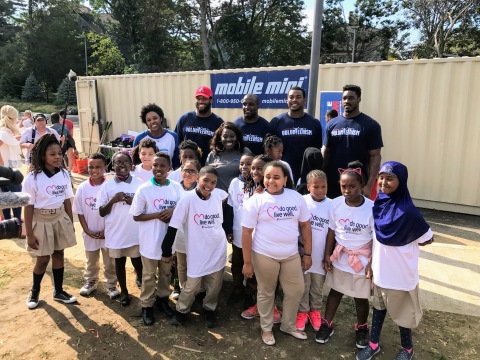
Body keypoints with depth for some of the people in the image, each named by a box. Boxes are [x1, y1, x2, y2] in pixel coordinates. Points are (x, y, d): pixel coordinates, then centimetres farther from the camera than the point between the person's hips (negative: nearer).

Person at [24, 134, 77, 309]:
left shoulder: (64, 174, -4)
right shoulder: (32, 178, -17)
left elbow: (67, 201, 3)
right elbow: (28, 207, -14)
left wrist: (71, 223, 7)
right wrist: (29, 234, -12)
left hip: (60, 219, 4)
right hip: (41, 221, -3)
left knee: (58, 254, 13)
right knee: (43, 259, 9)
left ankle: (58, 291, 31)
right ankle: (34, 291, 37)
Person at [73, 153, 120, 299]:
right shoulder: (82, 187, -6)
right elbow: (79, 212, 0)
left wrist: (106, 230, -12)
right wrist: (87, 230, -7)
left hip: (107, 232, -2)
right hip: (89, 233, 3)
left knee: (110, 262, 13)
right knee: (91, 261, 22)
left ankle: (111, 284, 30)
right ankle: (90, 282, 42)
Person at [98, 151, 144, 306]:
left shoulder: (140, 184, -2)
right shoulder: (107, 185, -3)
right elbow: (101, 212, 0)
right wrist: (112, 200, -17)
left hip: (136, 232, 0)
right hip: (116, 233, 1)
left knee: (137, 262, 12)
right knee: (119, 262, 16)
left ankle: (141, 282, 40)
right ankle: (124, 291, 35)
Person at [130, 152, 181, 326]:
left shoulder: (176, 187, -5)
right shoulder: (144, 189, -13)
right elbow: (136, 216, -9)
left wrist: (173, 211, -17)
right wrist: (157, 215, -22)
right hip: (150, 240, -3)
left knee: (166, 273, 21)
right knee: (149, 275, 14)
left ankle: (162, 299, 42)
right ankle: (147, 306, 32)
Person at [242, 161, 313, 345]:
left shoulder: (296, 197, -1)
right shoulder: (256, 200, -10)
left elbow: (305, 225, 6)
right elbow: (246, 232, -9)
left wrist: (308, 254, 5)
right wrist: (247, 262, -9)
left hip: (291, 255, 4)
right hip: (264, 255, -3)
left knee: (296, 291, 16)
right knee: (266, 293, 13)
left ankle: (288, 325, 40)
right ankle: (266, 328, 36)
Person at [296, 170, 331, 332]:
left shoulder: (331, 205, -8)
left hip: (321, 255, 1)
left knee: (318, 287, 19)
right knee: (303, 286, 15)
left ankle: (315, 310, 39)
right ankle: (303, 311, 33)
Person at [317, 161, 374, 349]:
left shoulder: (372, 208, -20)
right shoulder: (336, 203, -11)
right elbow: (332, 231, 0)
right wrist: (327, 255, 2)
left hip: (362, 260, -2)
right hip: (339, 257, 2)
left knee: (361, 297, 15)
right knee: (335, 291, 19)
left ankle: (361, 327, 42)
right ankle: (327, 324, 38)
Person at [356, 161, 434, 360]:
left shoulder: (407, 211, -24)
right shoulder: (378, 204, -6)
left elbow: (427, 239, -10)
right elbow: (375, 238, 3)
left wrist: (404, 246, 0)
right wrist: (370, 265, 5)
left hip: (401, 272, -5)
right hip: (381, 269, 5)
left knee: (401, 311, 16)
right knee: (379, 306, 20)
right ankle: (374, 344, 39)